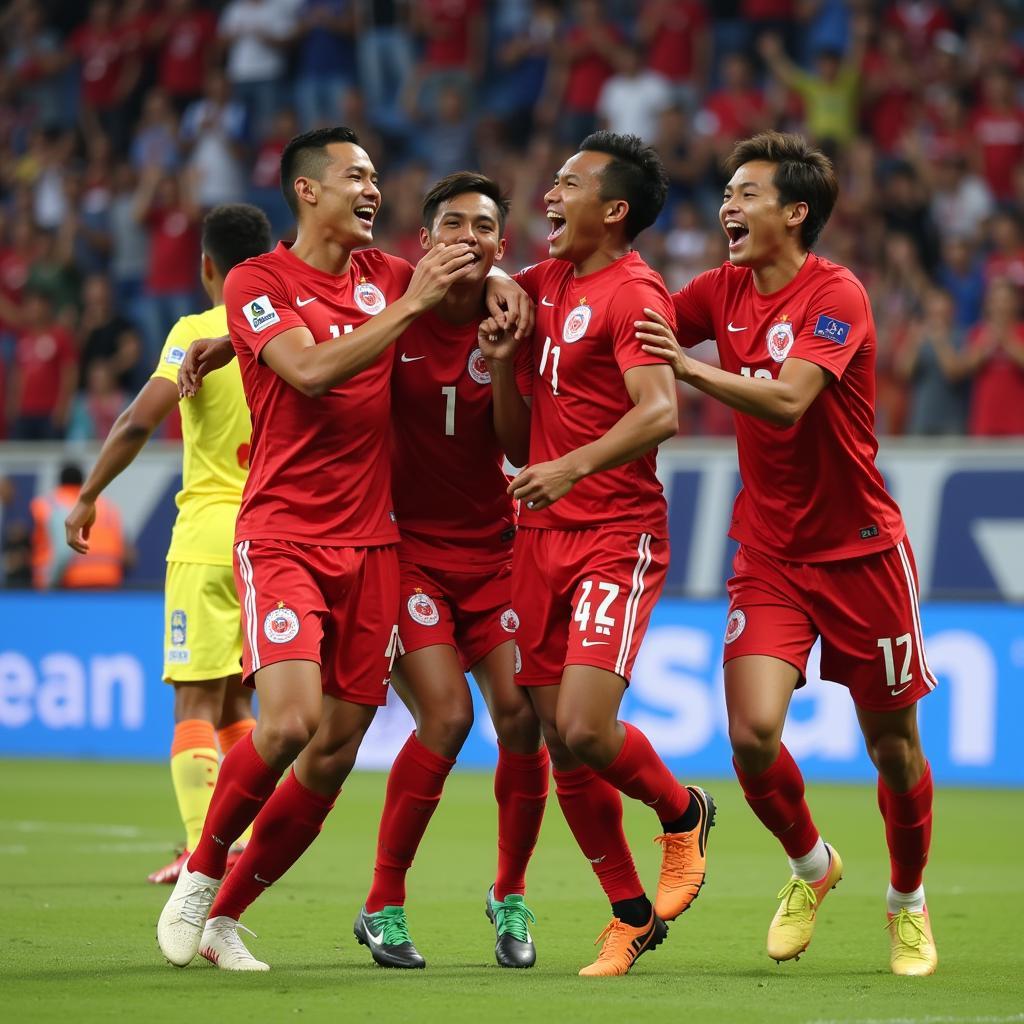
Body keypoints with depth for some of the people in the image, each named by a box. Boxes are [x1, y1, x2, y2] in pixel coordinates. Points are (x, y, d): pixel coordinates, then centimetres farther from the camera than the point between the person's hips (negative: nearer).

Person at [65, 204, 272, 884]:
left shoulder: (197, 332, -7)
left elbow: (140, 422, -16)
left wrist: (88, 496, -6)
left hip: (210, 534, -4)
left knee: (196, 704, -4)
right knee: (236, 702, 16)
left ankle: (201, 850, -16)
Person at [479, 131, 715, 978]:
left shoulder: (631, 292, -10)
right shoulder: (546, 284, 13)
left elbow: (660, 413, -26)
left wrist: (574, 466, -38)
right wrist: (501, 360, 1)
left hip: (618, 536, -7)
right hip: (543, 536, 7)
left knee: (585, 730, -18)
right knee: (562, 748, 5)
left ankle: (683, 813, 13)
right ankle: (631, 915, 19)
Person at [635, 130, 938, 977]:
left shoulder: (837, 295, -16)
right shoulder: (724, 291, 2)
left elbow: (787, 399, -29)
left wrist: (693, 369, -39)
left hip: (860, 549, -4)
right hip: (767, 551, 4)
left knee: (892, 742, 5)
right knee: (752, 733, -13)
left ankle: (908, 903, 30)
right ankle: (810, 866, 16)